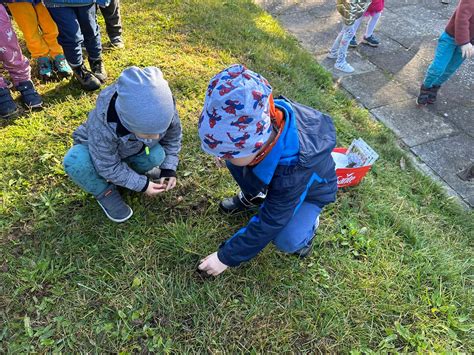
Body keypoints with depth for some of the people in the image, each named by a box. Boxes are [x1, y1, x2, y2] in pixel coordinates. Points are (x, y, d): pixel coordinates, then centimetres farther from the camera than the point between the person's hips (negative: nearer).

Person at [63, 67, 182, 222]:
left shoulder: (164, 112, -32)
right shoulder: (102, 126, -44)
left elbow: (173, 137, -9)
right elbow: (108, 166, -28)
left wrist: (168, 169, -16)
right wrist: (141, 184, -26)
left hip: (131, 150, 3)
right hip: (99, 150, -3)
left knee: (157, 156, -28)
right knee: (75, 162, -35)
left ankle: (127, 171, 4)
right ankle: (105, 192, -5)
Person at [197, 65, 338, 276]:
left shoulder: (292, 170, -45)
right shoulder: (261, 118, -31)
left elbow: (268, 224, -33)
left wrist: (226, 257, -24)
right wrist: (226, 153, -16)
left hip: (310, 189, -5)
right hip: (274, 177, 6)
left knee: (287, 241, -30)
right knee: (234, 159, -17)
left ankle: (307, 224, 5)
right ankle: (251, 197, 11)